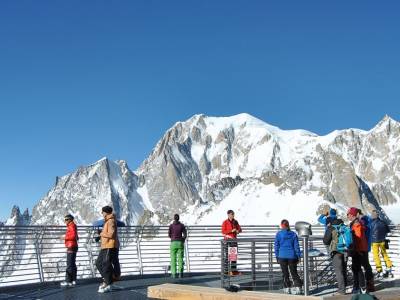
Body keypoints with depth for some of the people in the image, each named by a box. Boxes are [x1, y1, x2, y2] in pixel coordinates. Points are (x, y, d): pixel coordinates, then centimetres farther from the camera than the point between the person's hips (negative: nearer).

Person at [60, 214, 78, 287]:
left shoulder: (72, 226, -10)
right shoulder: (71, 226, 19)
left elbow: (74, 236, -23)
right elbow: (76, 237, 25)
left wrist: (65, 237, -14)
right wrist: (66, 237, 18)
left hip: (71, 247, -11)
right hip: (72, 247, 11)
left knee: (70, 265, -11)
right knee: (72, 264, 12)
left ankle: (68, 281, -12)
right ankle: (73, 280, 15)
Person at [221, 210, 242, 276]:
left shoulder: (235, 222, 8)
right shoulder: (225, 222, -6)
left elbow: (240, 229, 12)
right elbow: (223, 231, -12)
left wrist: (238, 231, -11)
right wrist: (231, 231, -20)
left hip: (234, 239, 5)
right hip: (227, 240, -5)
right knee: (227, 255, -2)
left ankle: (234, 270, 12)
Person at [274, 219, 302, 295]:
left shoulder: (279, 234, -3)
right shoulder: (293, 234, 2)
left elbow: (276, 246, -1)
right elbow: (296, 246, 4)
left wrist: (277, 256, 6)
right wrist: (298, 256, 10)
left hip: (282, 256, -1)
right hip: (292, 256, 1)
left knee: (285, 273, 10)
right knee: (294, 272, 8)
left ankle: (287, 288, 9)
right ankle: (298, 287, -5)